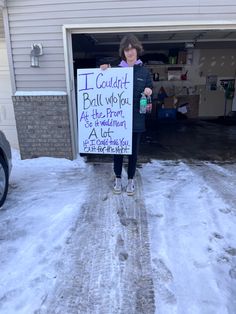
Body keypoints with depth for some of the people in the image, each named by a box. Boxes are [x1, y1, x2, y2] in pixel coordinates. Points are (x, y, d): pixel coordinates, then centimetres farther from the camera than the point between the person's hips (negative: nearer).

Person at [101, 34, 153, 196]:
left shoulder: (144, 71, 3)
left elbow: (149, 93, 7)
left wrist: (148, 93, -17)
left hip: (136, 118, 0)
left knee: (133, 149, 9)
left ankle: (131, 179, 24)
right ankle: (118, 178, 25)